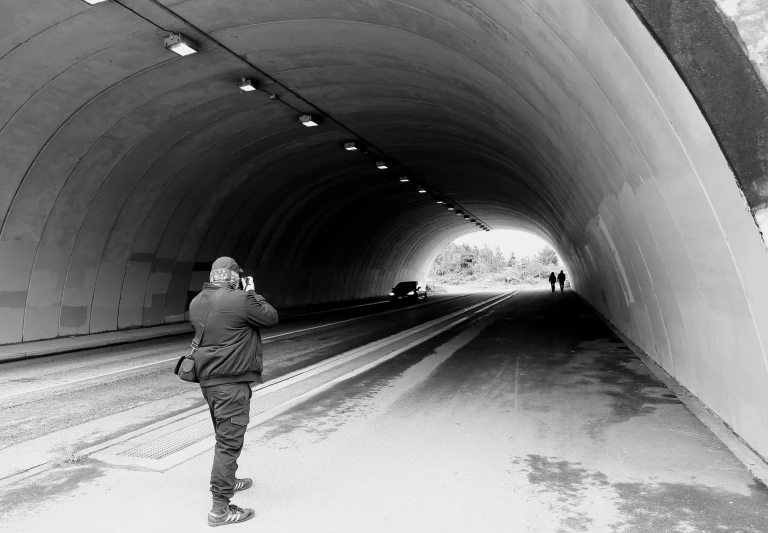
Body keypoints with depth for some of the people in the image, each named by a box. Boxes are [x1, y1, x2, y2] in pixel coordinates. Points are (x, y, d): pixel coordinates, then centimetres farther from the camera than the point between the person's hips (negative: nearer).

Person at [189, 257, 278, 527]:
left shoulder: (197, 302, 6)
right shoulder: (240, 299, -19)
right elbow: (271, 318, -7)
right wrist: (252, 293, 4)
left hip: (207, 378, 9)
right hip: (231, 381, -9)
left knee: (224, 435, 25)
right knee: (229, 442, -2)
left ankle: (227, 481, 42)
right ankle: (220, 508, 4)